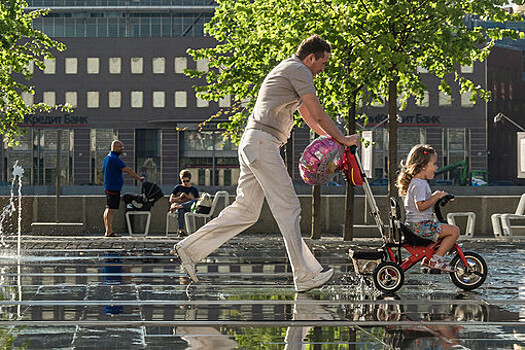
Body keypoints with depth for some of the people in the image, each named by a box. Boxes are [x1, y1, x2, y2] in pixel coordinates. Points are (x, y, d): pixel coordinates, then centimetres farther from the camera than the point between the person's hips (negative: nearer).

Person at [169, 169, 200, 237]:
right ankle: (181, 231, -51)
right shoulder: (178, 188, 18)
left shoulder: (194, 189, 19)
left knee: (195, 201, -35)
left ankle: (178, 206, -51)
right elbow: (171, 200, 12)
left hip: (190, 208, 0)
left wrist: (191, 198, -6)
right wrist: (180, 197, -3)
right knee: (180, 211, -40)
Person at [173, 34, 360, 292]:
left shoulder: (288, 70, 27)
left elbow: (307, 115, 34)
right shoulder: (299, 70, -5)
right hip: (263, 142, -10)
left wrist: (332, 140, 33)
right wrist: (343, 139, 5)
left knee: (246, 209, 9)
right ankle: (306, 276, -10)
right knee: (288, 208, -10)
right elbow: (318, 115, -6)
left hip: (252, 144, 10)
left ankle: (190, 247, 11)